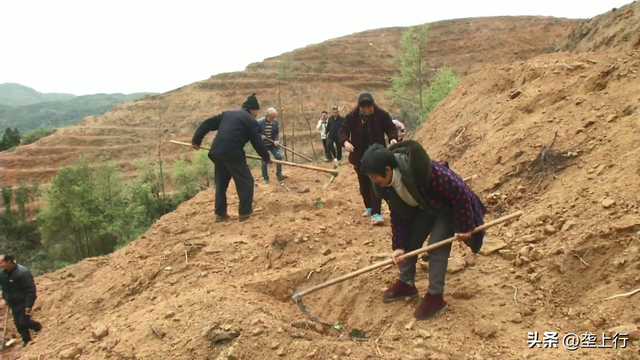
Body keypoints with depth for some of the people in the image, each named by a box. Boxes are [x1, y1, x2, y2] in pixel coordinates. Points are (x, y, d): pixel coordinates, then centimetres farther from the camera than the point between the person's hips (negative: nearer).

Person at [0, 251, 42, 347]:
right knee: (18, 324, 10)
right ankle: (27, 341, 25)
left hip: (23, 303, -7)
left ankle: (38, 327, 23)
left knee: (23, 322, -7)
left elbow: (31, 290, -23)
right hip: (13, 304, 7)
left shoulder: (22, 272, -26)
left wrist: (29, 305, -24)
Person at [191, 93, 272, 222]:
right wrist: (266, 157, 17)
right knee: (246, 181, 5)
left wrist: (196, 140, 24)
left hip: (217, 152, 7)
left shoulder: (227, 113, 23)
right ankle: (245, 212, 4)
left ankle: (220, 213, 19)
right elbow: (257, 143, 4)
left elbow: (207, 124, 19)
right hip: (233, 153, -7)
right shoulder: (251, 121, 4)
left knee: (221, 182, 17)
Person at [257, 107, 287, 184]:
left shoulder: (275, 122, -8)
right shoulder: (260, 122, -17)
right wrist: (261, 136, -24)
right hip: (263, 145, -2)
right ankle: (266, 178, 15)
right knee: (264, 161, 0)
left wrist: (276, 140, -14)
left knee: (279, 156, -10)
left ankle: (279, 175, 1)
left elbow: (277, 133, 2)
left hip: (272, 144, 3)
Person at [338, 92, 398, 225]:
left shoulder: (382, 115, -9)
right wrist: (345, 141, -24)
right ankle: (369, 207, 32)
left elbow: (391, 128, -1)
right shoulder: (352, 116, -6)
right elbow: (343, 130, -3)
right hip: (359, 156, 3)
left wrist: (393, 138, -22)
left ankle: (376, 213, -12)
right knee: (364, 183, 13)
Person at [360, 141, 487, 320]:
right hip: (424, 208, 7)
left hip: (450, 206, -7)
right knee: (410, 241, 6)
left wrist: (464, 227, -25)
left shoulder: (422, 171, -42)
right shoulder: (385, 185, -18)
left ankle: (435, 296, 0)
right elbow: (398, 215, -6)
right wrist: (399, 246, -12)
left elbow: (459, 192, -32)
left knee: (437, 246, -13)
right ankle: (406, 283, 26)